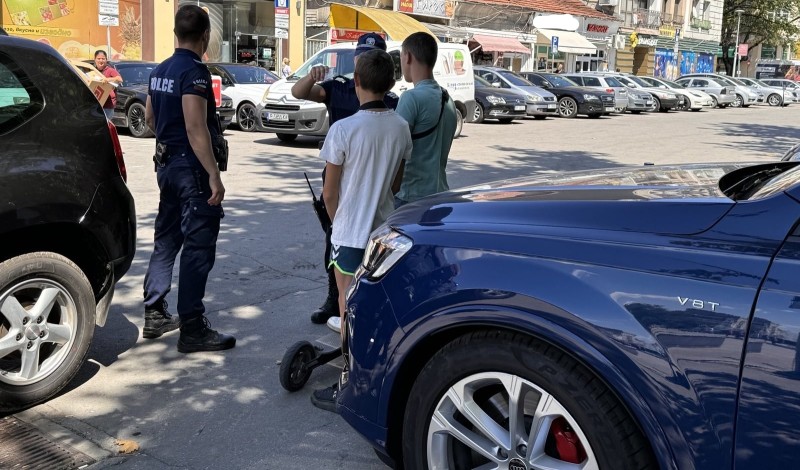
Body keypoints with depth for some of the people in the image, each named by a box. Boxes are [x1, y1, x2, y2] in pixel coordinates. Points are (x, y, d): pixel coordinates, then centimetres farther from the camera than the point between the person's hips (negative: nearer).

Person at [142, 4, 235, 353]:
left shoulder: (160, 71, 11)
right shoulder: (194, 71, -16)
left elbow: (150, 117, 23)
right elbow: (196, 129, -23)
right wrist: (214, 177, -24)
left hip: (167, 163, 9)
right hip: (191, 167, -9)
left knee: (166, 239, 17)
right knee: (198, 248, -6)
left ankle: (154, 314, 24)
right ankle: (192, 330, -4)